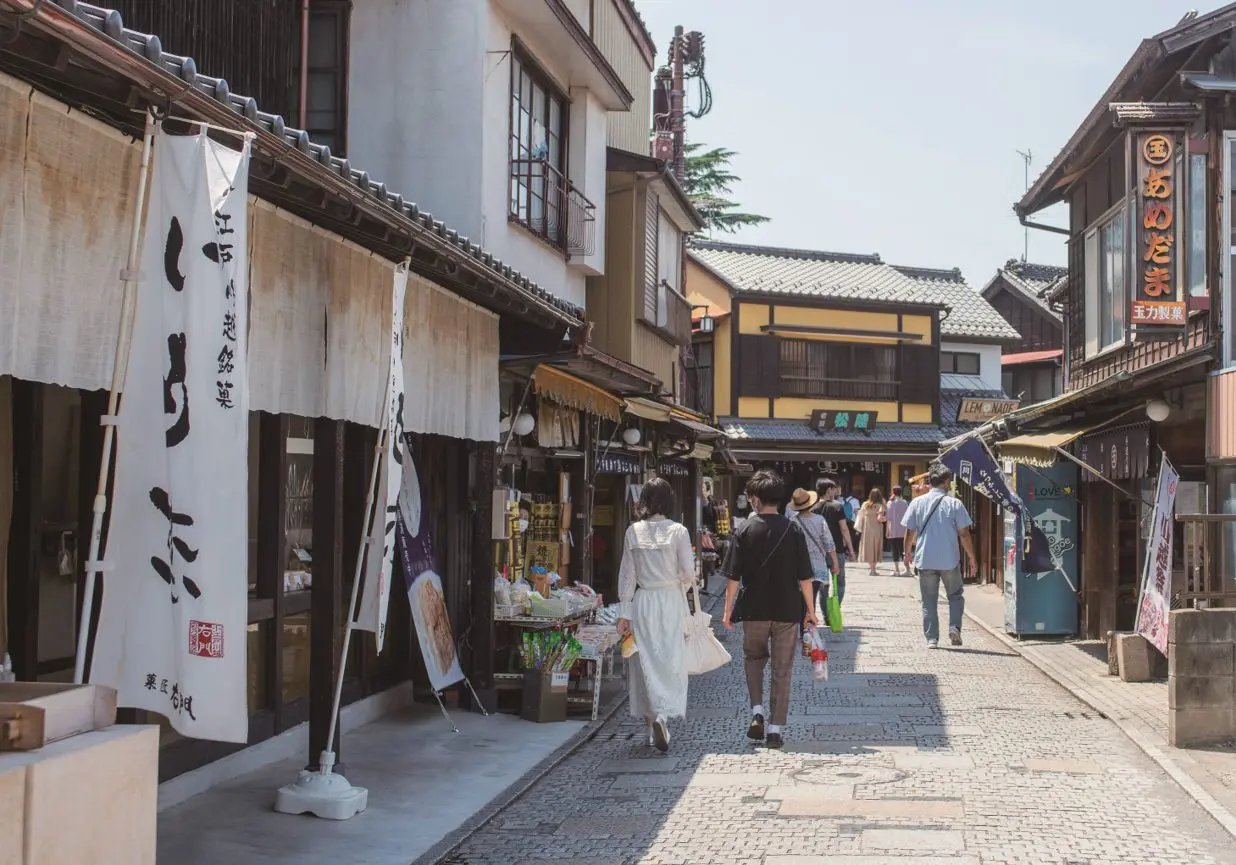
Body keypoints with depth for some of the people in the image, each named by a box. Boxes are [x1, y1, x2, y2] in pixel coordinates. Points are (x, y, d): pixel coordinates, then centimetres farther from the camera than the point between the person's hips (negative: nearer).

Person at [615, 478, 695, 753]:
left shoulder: (633, 532, -1)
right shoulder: (678, 531, -8)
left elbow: (627, 574, 2)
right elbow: (688, 573, -7)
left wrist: (626, 613, 7)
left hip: (643, 601, 2)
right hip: (671, 599, -2)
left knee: (646, 661, 9)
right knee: (672, 662, 1)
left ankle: (652, 721, 14)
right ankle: (663, 715, -20)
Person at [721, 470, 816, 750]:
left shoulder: (745, 530, -6)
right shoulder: (793, 530, -4)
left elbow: (734, 577, -6)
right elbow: (804, 577, -4)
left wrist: (728, 611, 4)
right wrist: (810, 610, 6)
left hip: (754, 610, 0)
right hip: (788, 611, 0)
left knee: (754, 658, 22)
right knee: (782, 671, 8)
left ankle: (757, 712, 5)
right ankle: (774, 729, 8)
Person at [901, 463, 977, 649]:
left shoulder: (917, 503, 0)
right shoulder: (954, 504, -6)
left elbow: (909, 532, 3)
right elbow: (964, 534, -5)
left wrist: (907, 553, 17)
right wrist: (971, 557, 5)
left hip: (925, 560, 1)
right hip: (950, 560, -1)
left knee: (929, 602, 9)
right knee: (955, 596, 16)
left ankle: (931, 638, 6)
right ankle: (954, 627, -2)